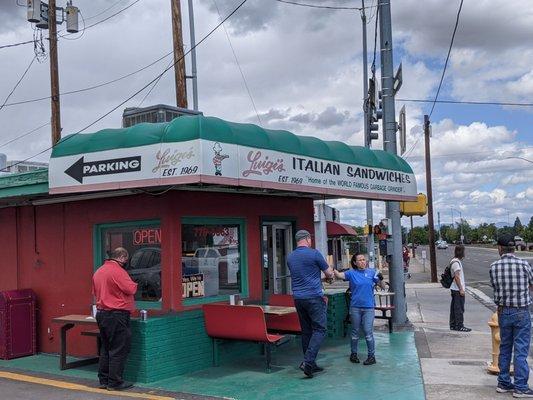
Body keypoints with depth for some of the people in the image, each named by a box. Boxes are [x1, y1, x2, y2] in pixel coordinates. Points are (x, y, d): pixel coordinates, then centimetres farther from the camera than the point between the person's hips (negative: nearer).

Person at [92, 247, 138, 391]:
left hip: (101, 313, 9)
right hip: (117, 314, -9)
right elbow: (130, 289, -18)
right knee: (119, 350, -1)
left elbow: (95, 292, 20)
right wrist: (134, 284, 2)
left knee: (105, 348, 15)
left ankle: (104, 380, 20)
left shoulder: (98, 271, 12)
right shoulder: (118, 271, -16)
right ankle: (114, 382, 2)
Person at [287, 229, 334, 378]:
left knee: (306, 331, 12)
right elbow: (329, 273, 1)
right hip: (314, 297, -6)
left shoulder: (290, 257, 9)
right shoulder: (314, 254, -8)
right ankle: (308, 361, -16)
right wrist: (329, 273, 26)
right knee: (319, 330, -3)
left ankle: (310, 364, 15)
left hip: (298, 298, 6)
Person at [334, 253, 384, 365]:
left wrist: (380, 280, -17)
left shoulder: (372, 272, 2)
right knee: (355, 332, 11)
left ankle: (371, 355, 9)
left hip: (368, 307, -1)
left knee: (368, 332, -2)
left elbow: (382, 286, 4)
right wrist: (333, 269, -37)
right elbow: (339, 275, -17)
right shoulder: (352, 273, 0)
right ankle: (353, 354, 25)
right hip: (355, 307, 1)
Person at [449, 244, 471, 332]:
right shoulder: (456, 262, -18)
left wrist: (462, 285, 22)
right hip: (458, 289, -10)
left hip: (454, 289, 10)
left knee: (454, 307, 13)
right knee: (459, 308, -5)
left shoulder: (454, 261, 14)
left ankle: (453, 325, 18)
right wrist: (461, 289, -20)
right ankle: (459, 326, -1)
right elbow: (457, 277, -21)